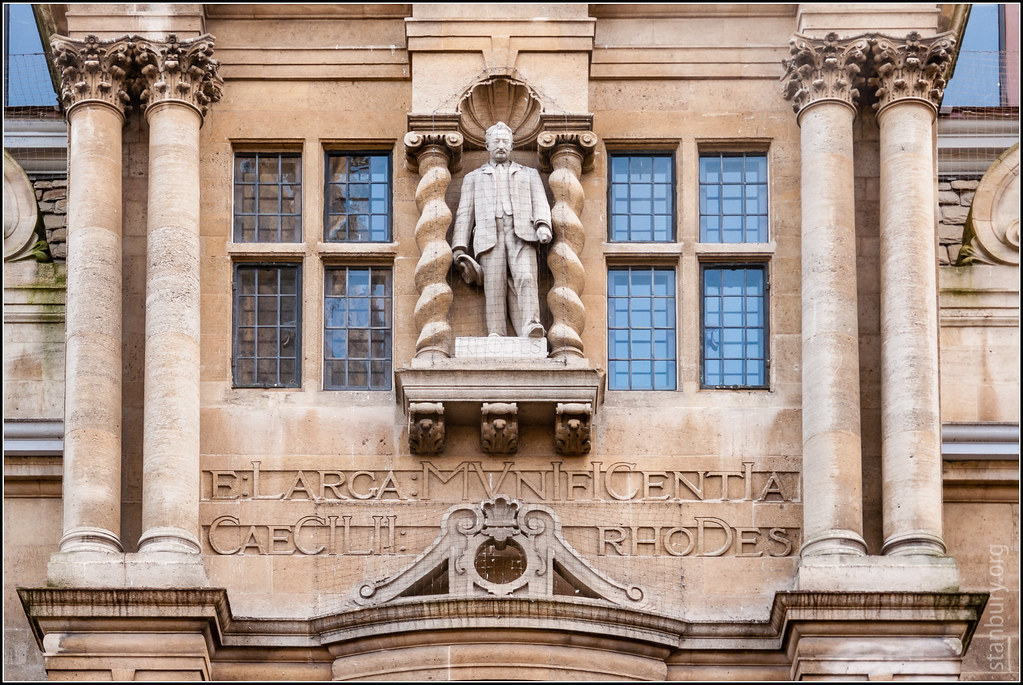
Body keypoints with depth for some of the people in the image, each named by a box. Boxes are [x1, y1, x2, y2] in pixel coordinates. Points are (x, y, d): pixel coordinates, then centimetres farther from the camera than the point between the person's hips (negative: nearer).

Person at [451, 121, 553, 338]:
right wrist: (459, 247, 5)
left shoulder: (529, 174, 31)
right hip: (490, 236, 1)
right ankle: (496, 335, -24)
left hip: (521, 233, -1)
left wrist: (543, 225, -8)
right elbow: (464, 213, 21)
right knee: (494, 287, -15)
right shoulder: (474, 177, 31)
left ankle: (531, 328, -39)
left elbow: (540, 203, 16)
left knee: (526, 278, -24)